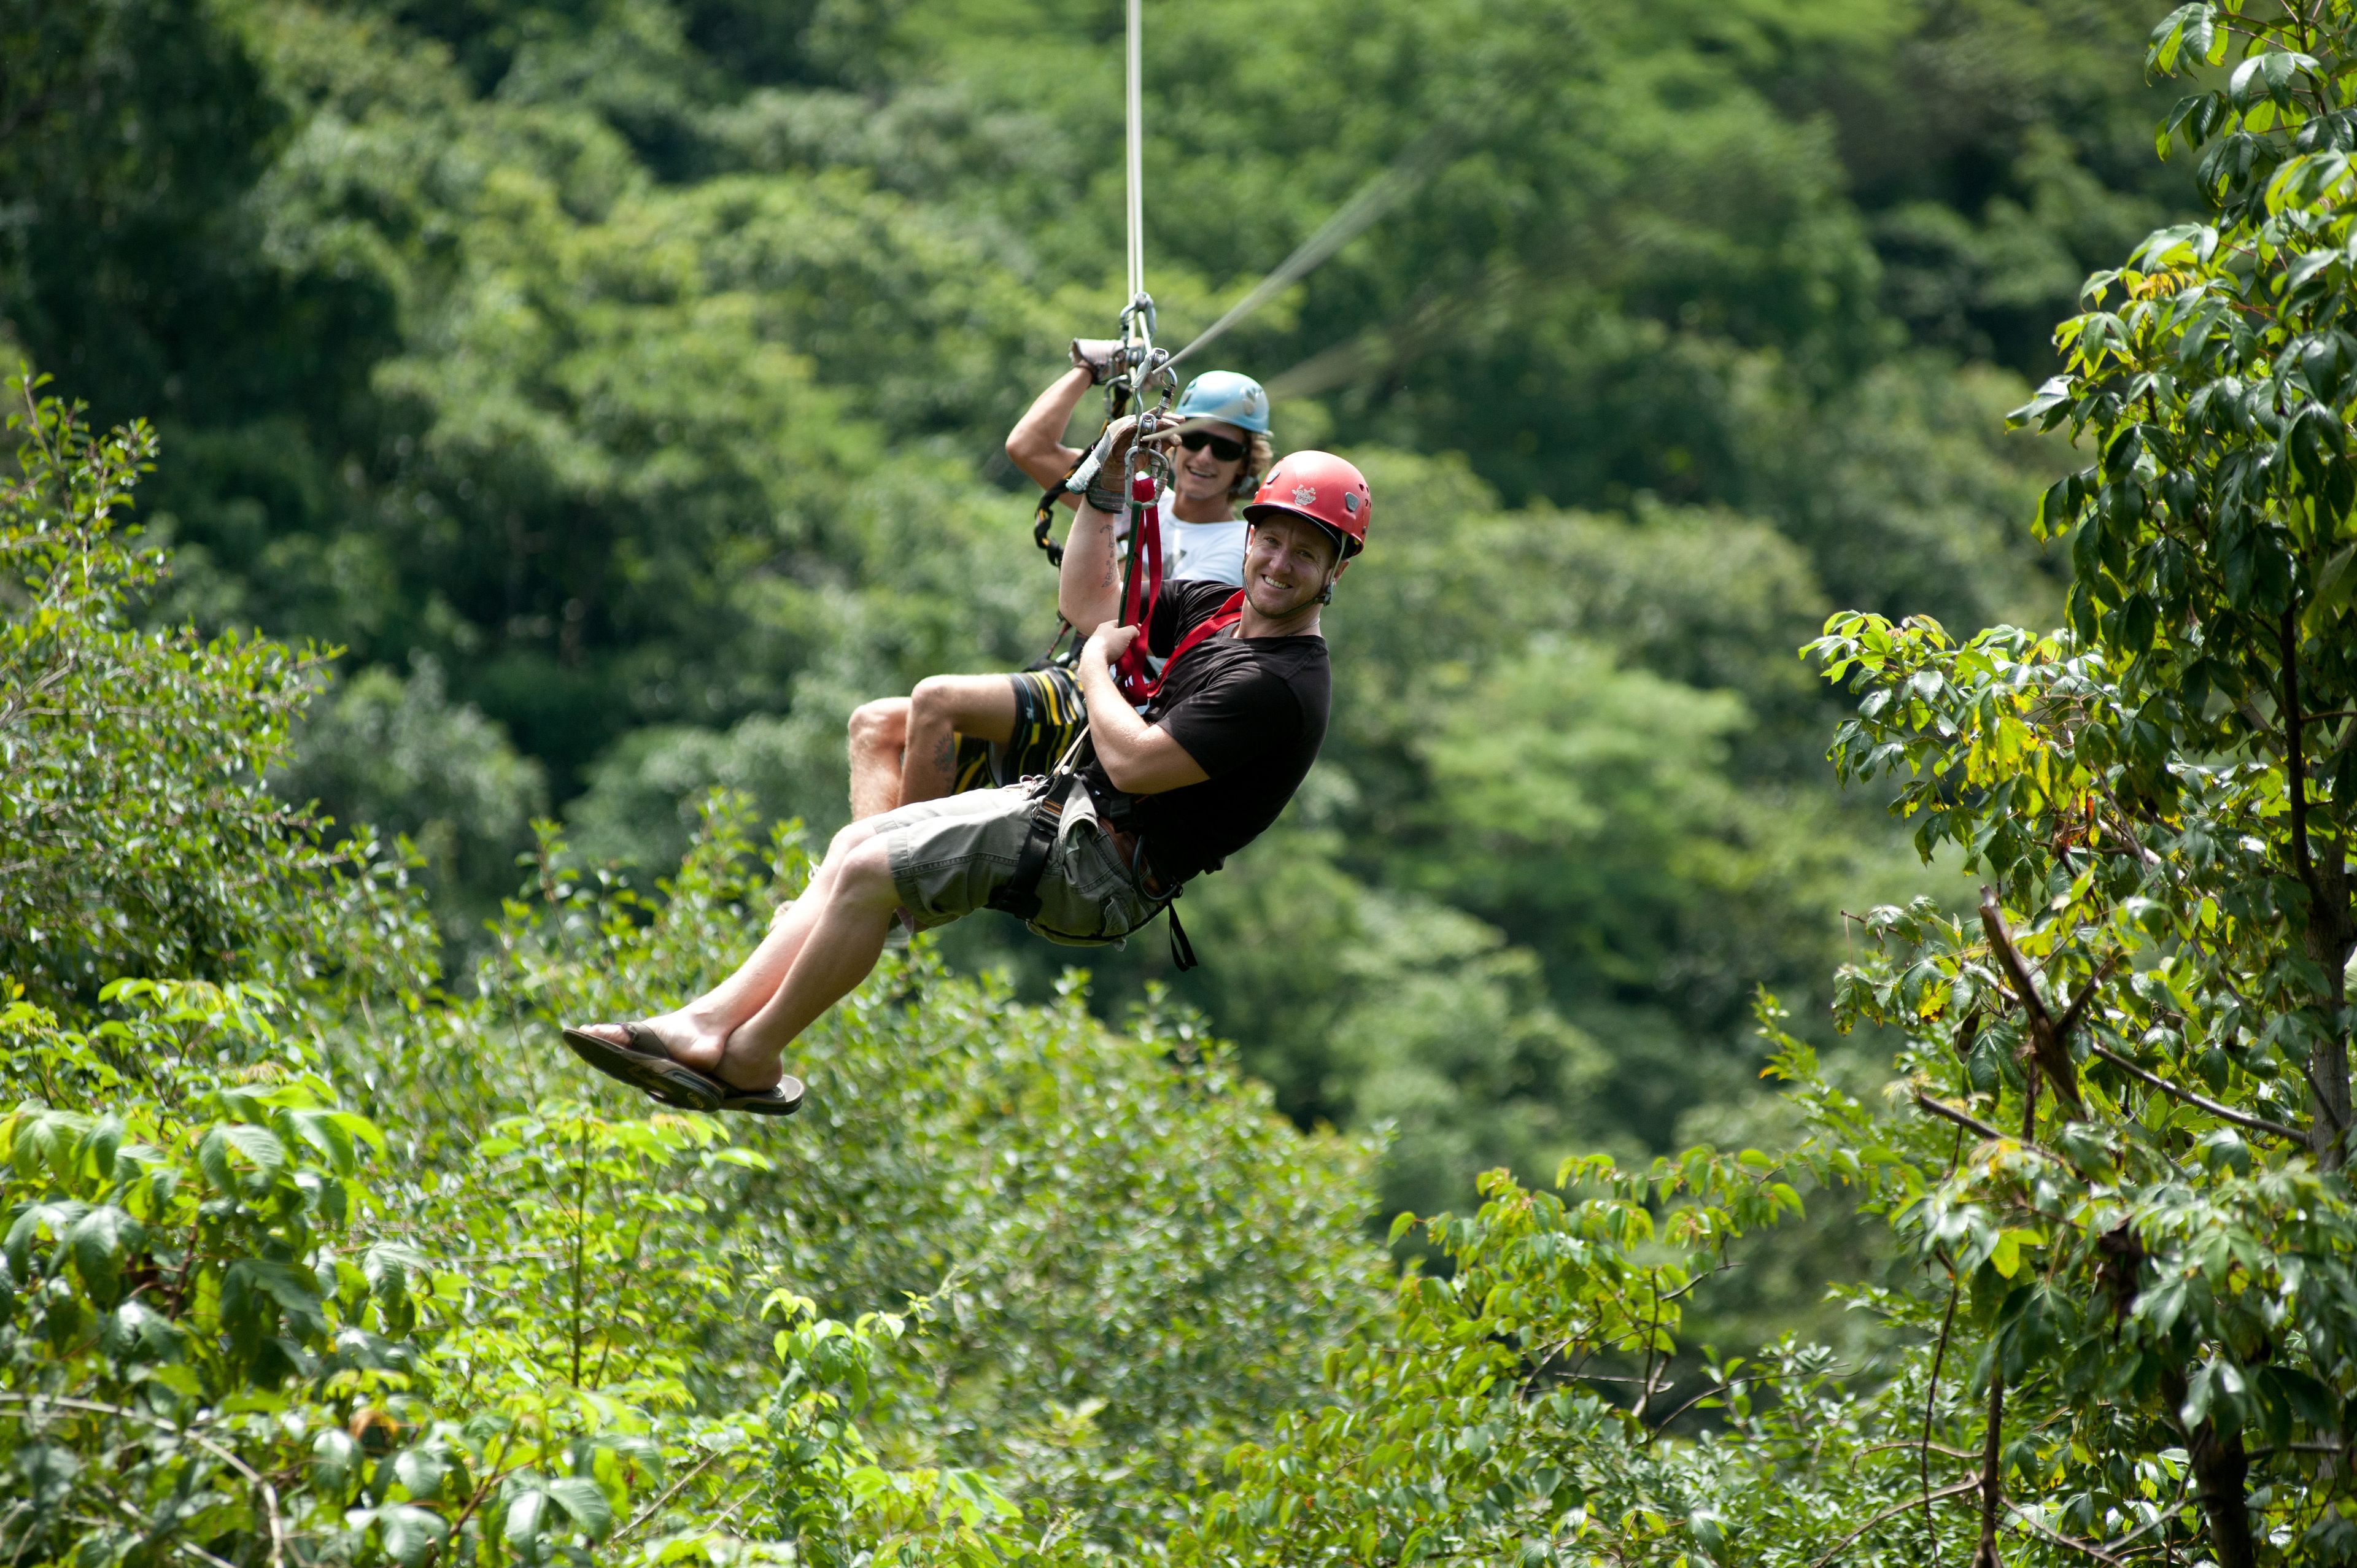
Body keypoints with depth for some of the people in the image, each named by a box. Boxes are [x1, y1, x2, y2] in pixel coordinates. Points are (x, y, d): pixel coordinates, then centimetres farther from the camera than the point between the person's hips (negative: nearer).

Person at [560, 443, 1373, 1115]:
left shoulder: (1278, 685, -22)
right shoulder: (1223, 608, 7)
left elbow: (1134, 762, -26)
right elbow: (1085, 601, 20)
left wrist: (1097, 663, -9)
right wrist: (1101, 490, 9)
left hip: (1102, 868, -10)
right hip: (1072, 805, 10)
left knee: (868, 872, -16)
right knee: (853, 846, 9)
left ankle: (750, 1059, -4)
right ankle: (714, 1017, 6)